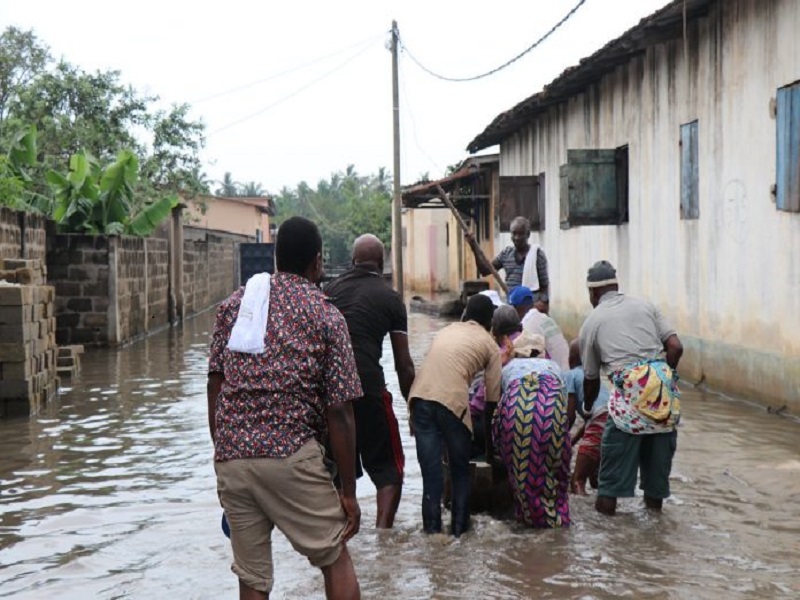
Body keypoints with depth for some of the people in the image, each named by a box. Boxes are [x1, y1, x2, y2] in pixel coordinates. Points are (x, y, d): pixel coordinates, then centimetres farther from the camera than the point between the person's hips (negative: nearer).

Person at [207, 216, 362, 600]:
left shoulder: (234, 304, 12)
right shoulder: (326, 317, 1)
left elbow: (215, 387, 10)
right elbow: (339, 413, -2)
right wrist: (348, 492, 3)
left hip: (230, 459, 4)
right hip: (291, 457, -4)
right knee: (336, 561, 12)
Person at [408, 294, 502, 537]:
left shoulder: (445, 331, 28)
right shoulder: (489, 344, 15)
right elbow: (492, 398, 15)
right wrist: (489, 442, 25)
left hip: (421, 397, 3)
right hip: (451, 401, -3)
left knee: (430, 469, 10)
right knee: (460, 469, 15)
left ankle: (432, 527, 9)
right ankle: (459, 526, 18)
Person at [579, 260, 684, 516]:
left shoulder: (592, 322, 12)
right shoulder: (645, 306, 18)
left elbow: (591, 378, 19)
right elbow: (675, 347, 8)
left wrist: (588, 409, 36)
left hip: (630, 386, -3)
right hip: (663, 380, 3)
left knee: (617, 440, 10)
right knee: (661, 438, 16)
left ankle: (608, 498, 13)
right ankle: (655, 496, 25)